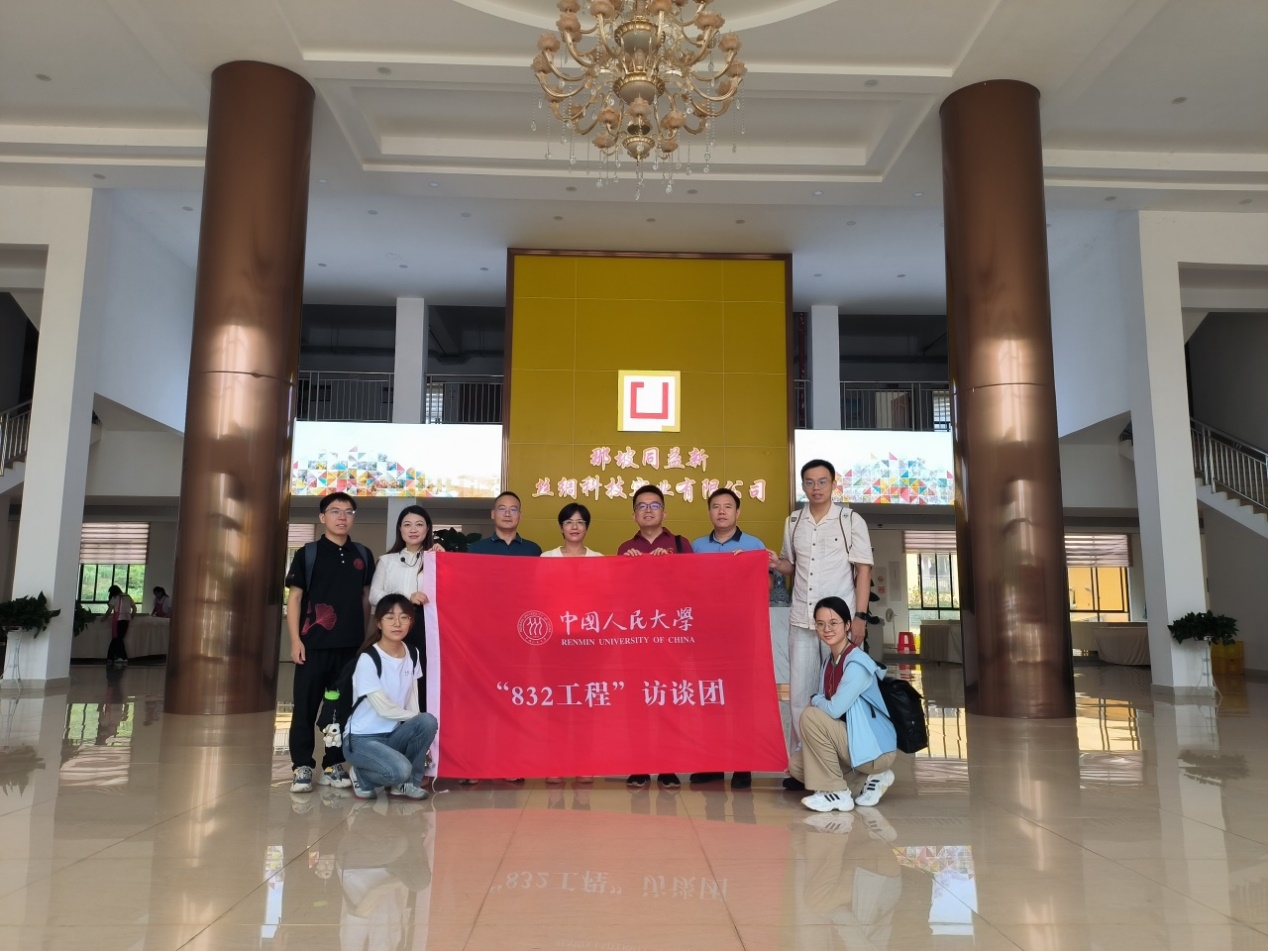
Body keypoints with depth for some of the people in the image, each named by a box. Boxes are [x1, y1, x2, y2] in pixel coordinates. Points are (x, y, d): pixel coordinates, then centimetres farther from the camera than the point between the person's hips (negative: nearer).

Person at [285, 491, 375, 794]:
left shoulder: (363, 555, 10)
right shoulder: (307, 553, 1)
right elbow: (295, 597, -1)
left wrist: (365, 635, 10)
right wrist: (295, 639, -8)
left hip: (351, 644, 3)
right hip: (314, 643, -3)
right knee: (306, 705, 2)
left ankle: (333, 764, 18)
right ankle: (302, 766, 12)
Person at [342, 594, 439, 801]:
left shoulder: (412, 655, 3)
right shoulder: (368, 658, -17)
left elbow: (412, 703, 4)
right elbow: (384, 708, -18)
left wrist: (421, 739, -8)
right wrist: (417, 718, -9)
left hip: (393, 734, 6)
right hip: (362, 738, -6)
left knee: (428, 722, -24)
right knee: (399, 770, -32)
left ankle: (407, 782, -2)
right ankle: (363, 777, 2)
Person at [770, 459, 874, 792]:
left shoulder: (851, 520, -1)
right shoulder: (793, 522, 10)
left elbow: (863, 569, -2)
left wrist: (860, 616, -10)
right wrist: (776, 563, -4)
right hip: (801, 619, 4)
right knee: (799, 692, 6)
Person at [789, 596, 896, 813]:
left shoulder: (857, 664, -21)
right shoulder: (829, 661, 5)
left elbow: (834, 709, -28)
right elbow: (828, 708, 9)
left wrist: (814, 700, -5)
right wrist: (802, 749, 4)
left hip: (876, 749, -9)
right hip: (853, 741, 9)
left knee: (811, 716, -23)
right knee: (796, 764, 2)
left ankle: (837, 793, -10)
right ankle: (874, 777, 12)